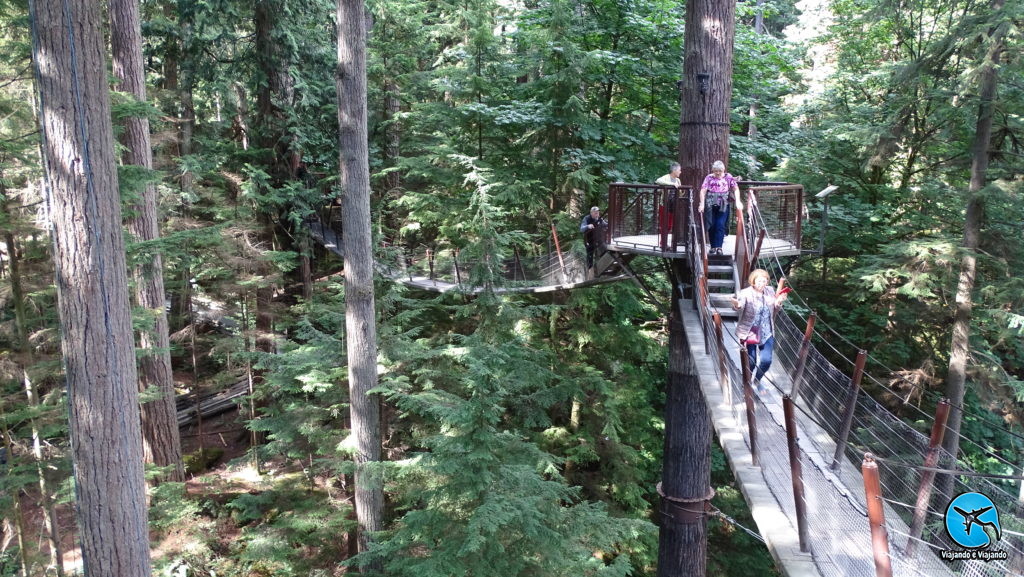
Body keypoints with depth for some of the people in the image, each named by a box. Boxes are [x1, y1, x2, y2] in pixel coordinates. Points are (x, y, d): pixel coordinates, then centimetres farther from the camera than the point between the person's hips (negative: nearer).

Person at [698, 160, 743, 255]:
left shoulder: (728, 177, 2)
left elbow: (736, 189, -1)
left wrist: (738, 201, -12)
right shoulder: (709, 178, 0)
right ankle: (713, 247, 14)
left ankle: (718, 247, -6)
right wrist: (702, 204, -18)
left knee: (721, 225, -7)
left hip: (723, 205, -1)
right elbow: (703, 190, -8)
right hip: (710, 205, 1)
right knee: (711, 226, 4)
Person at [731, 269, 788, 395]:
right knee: (751, 362, 3)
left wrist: (778, 303, -10)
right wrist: (737, 305, -58)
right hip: (749, 333, -4)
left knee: (766, 361, -2)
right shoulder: (746, 293, -16)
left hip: (767, 333, 4)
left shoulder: (770, 291, 0)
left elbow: (774, 311, 12)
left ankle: (757, 381, 28)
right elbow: (739, 306, -34)